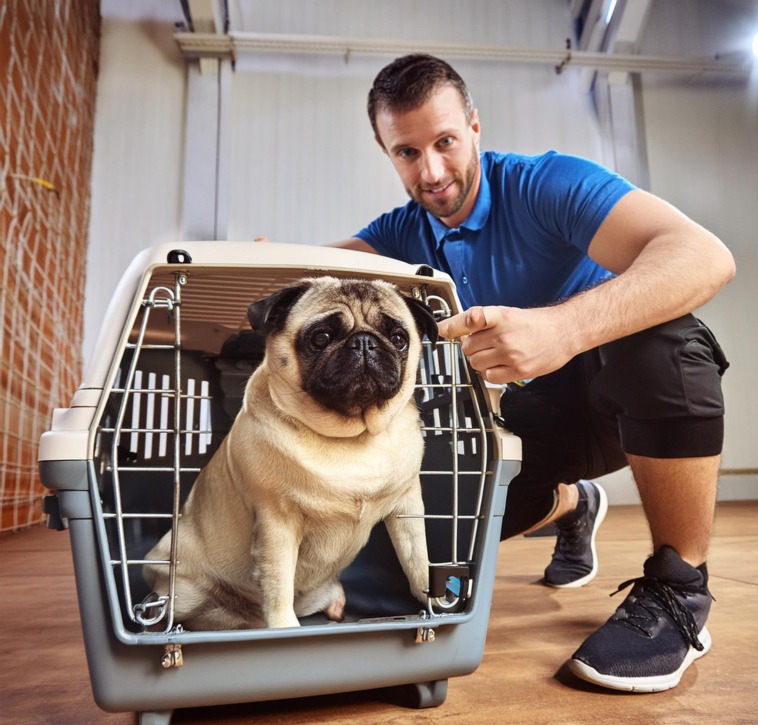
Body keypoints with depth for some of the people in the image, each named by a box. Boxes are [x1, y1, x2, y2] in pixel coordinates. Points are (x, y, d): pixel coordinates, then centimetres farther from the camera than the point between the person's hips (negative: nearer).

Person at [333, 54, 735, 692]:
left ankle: (679, 588, -17)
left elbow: (707, 256, -36)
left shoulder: (546, 183, -22)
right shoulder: (405, 231, -2)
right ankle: (573, 504, 25)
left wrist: (564, 328, -53)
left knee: (658, 335, -36)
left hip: (625, 394, -5)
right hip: (536, 411, 5)